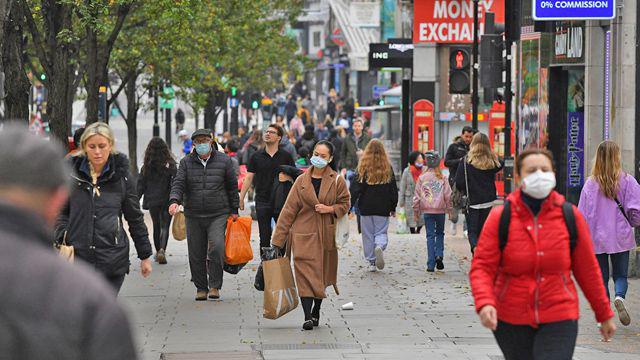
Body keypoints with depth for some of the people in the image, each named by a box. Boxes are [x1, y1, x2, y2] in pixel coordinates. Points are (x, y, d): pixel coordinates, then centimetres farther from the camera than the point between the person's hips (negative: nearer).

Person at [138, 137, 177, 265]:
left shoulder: (146, 166, -3)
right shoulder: (171, 165, -8)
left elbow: (141, 185, 0)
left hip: (152, 201, 2)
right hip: (167, 200, -2)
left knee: (156, 226, 17)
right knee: (165, 226, -1)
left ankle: (158, 251, 26)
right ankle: (162, 250, -22)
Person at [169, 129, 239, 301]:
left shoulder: (224, 161, 5)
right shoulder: (186, 162, 7)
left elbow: (232, 186, 10)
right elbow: (178, 183, -2)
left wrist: (234, 210, 8)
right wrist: (174, 201, -22)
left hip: (218, 215, -2)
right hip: (193, 215, 2)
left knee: (217, 247, -19)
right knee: (196, 254, 3)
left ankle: (215, 286, -9)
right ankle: (201, 288, 16)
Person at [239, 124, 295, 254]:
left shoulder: (286, 156, 3)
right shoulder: (257, 157, 6)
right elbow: (248, 177, 5)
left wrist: (287, 177, -16)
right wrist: (241, 198, -1)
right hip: (263, 202, 1)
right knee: (264, 236, 2)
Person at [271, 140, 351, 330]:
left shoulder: (337, 181, 2)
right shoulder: (302, 181, 3)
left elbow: (345, 204, 10)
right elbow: (289, 210, 3)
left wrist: (329, 209, -11)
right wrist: (278, 239, 0)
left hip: (326, 235, 1)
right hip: (304, 234, -1)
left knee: (323, 273, 10)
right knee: (305, 272, -12)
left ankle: (316, 311, 30)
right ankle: (307, 317, -16)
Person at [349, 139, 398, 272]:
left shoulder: (363, 168, -5)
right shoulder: (388, 168, 1)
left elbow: (355, 189, -6)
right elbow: (393, 189, 7)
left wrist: (349, 206, -1)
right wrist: (393, 208, 16)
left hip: (366, 207, -1)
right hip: (383, 208, 1)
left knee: (368, 235, 9)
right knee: (381, 232, 7)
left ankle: (371, 262, 8)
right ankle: (379, 246, -26)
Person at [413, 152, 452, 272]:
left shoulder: (422, 178, -1)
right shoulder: (443, 178, -2)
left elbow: (417, 196, 3)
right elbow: (448, 195, 0)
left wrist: (416, 210, 12)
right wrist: (449, 208, 10)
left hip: (427, 211, 0)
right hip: (440, 210, 0)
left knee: (430, 236, 4)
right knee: (440, 233, 19)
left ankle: (431, 264, -1)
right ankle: (439, 255, -2)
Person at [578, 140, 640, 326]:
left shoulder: (590, 184, -5)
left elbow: (582, 214, -2)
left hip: (597, 239, 1)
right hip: (621, 237, 0)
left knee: (601, 277, 11)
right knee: (620, 275, 12)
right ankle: (620, 297, -18)